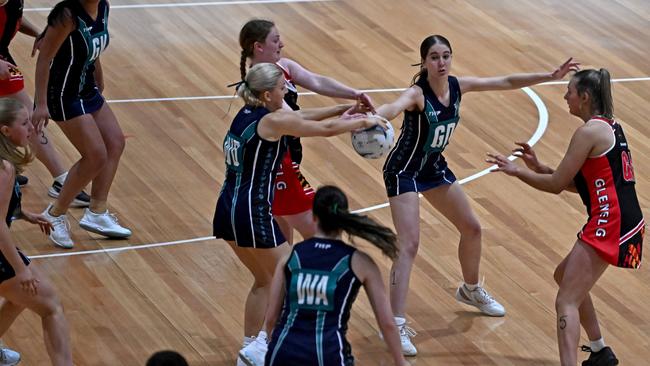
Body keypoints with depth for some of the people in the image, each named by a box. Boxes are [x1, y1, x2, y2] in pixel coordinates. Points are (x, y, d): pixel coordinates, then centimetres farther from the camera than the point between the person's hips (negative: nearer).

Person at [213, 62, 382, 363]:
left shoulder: (247, 114, 10)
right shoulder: (271, 121, -15)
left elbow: (300, 117, 23)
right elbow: (327, 130, -6)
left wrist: (341, 110, 24)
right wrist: (364, 122, 10)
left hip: (228, 210, 9)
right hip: (252, 214, -9)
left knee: (264, 280, 24)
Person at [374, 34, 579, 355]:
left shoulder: (457, 86, -7)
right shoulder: (417, 93, -27)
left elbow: (506, 82, 2)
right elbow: (394, 107, -50)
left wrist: (551, 76, 1)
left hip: (434, 167, 8)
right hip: (404, 171, -8)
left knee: (471, 228, 18)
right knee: (409, 244, -19)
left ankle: (471, 290, 45)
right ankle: (396, 325, -20)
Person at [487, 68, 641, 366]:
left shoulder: (590, 132, -12)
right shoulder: (609, 126, 16)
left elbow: (556, 185, -9)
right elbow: (580, 183, 20)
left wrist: (516, 171, 4)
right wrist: (539, 168, 14)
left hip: (609, 224, -10)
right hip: (627, 221, 10)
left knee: (566, 302, -14)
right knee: (565, 275, 28)